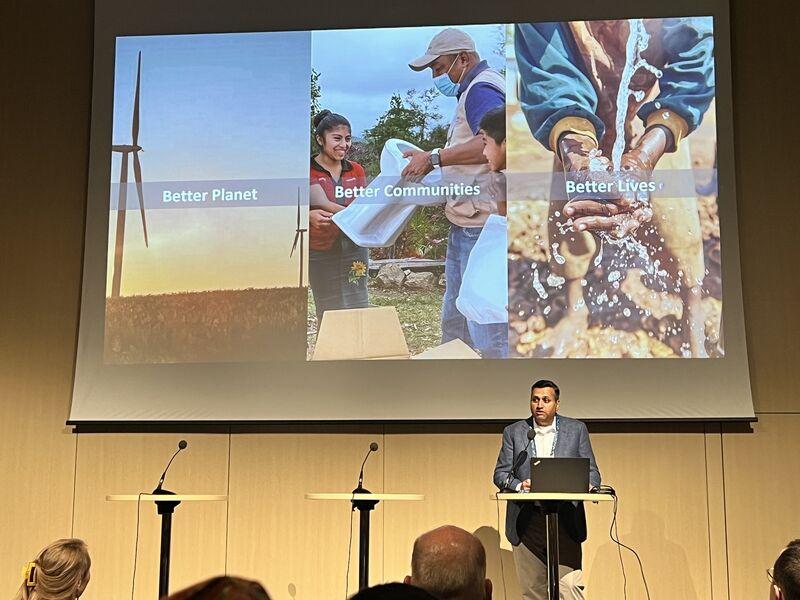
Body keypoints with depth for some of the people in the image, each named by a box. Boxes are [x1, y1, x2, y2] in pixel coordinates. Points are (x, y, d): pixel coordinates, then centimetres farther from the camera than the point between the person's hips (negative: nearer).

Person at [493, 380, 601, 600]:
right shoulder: (513, 432, 9)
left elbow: (591, 471, 9)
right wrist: (519, 485, -15)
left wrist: (587, 486, -14)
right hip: (527, 522, 1)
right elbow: (500, 473, 7)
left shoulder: (576, 429, 8)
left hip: (565, 520, -1)